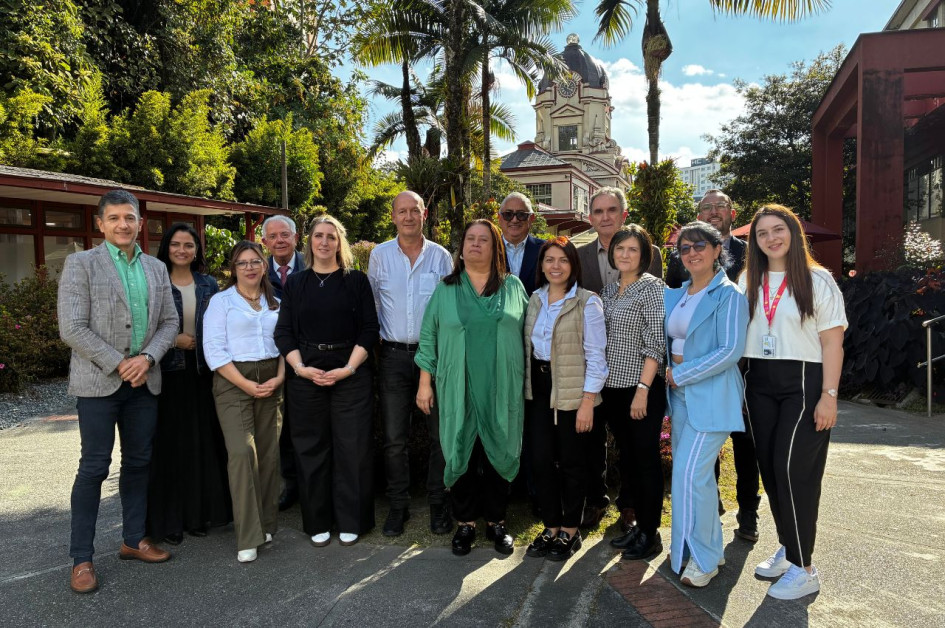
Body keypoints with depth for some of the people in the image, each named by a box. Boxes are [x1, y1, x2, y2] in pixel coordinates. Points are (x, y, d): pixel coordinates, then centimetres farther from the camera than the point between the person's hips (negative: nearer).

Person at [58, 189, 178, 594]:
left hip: (144, 381, 5)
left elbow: (170, 321, 8)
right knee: (94, 468, 0)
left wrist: (147, 358, -8)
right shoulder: (81, 263, -4)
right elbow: (72, 328, -11)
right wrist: (119, 365, -14)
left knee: (138, 463, 12)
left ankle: (134, 540, 26)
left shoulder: (156, 268, 10)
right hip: (99, 381, -4)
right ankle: (81, 558, 13)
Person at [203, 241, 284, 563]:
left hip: (271, 382, 4)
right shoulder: (221, 301, 2)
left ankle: (266, 523, 19)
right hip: (233, 382, -4)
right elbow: (214, 351, -6)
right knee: (241, 452, -13)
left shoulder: (276, 303, 15)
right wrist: (247, 385, -12)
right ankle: (248, 537, -6)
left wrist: (279, 378, -6)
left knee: (269, 453, 5)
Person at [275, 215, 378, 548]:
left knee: (351, 446, 1)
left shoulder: (357, 280, 3)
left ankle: (350, 521, 16)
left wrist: (349, 368, -13)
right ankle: (317, 522, 20)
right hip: (306, 376, 2)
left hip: (350, 374, -2)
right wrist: (301, 368, -9)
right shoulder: (295, 283, 9)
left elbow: (369, 329, -2)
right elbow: (284, 332, 6)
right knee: (311, 448, 7)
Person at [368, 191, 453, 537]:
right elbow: (372, 304, 12)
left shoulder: (441, 256, 3)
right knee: (394, 437, 5)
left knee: (440, 433, 5)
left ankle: (438, 503, 20)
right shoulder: (379, 255, 4)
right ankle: (398, 505, 19)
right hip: (394, 354, 1)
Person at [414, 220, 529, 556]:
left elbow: (527, 333, 7)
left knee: (499, 452, 7)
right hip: (458, 390, 0)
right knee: (461, 453, 6)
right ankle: (466, 523, 22)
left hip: (502, 390, 0)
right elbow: (428, 337, 5)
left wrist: (528, 380, 3)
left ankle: (496, 522, 24)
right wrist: (425, 383, 1)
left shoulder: (514, 287, 6)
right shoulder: (445, 289, 5)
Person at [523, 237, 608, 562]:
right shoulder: (535, 299, 8)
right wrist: (527, 386, 8)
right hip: (539, 388, 5)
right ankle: (551, 527, 24)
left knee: (571, 462, 7)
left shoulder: (587, 302, -9)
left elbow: (596, 355, -11)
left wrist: (588, 401, -15)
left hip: (572, 391, -5)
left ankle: (570, 530, 25)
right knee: (540, 459, 6)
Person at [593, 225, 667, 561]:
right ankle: (638, 523, 28)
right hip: (612, 387, 7)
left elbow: (656, 342, -14)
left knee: (646, 459, 3)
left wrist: (643, 388, -19)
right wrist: (598, 384, 8)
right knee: (627, 456, 14)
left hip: (642, 388, -6)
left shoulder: (651, 287, -8)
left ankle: (650, 533, 16)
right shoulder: (609, 290, 11)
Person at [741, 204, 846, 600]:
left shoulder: (817, 280, -2)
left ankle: (803, 569, 4)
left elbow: (832, 343, -6)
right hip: (759, 383, 5)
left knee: (793, 469, -7)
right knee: (769, 468, 9)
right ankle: (787, 548, 26)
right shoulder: (749, 281, 10)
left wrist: (829, 396, -13)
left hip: (803, 382, -5)